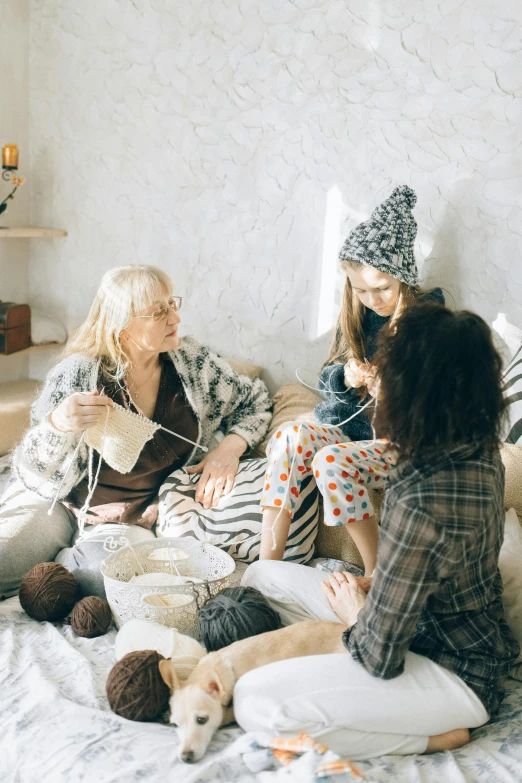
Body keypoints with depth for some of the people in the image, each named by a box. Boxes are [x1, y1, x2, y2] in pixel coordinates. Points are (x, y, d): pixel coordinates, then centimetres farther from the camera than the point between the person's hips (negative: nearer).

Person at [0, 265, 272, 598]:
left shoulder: (193, 361, -6)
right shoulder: (78, 375, -15)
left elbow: (255, 400, 7)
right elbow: (38, 478, -14)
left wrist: (231, 446, -14)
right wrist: (58, 425, -36)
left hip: (133, 520, 2)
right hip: (58, 504, -2)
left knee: (108, 573, -31)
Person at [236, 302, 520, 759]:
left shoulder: (421, 500, -37)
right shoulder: (479, 448, -9)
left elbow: (379, 657, -26)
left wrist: (352, 613, -6)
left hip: (457, 673, -8)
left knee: (257, 701, -21)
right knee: (263, 576, 10)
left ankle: (432, 735, -5)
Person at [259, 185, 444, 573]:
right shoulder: (356, 315, 4)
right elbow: (327, 380, 10)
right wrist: (345, 377, -13)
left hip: (403, 443, -5)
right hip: (348, 425, 5)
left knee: (331, 461, -32)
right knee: (288, 436, -24)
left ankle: (379, 574, -13)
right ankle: (266, 566, -23)